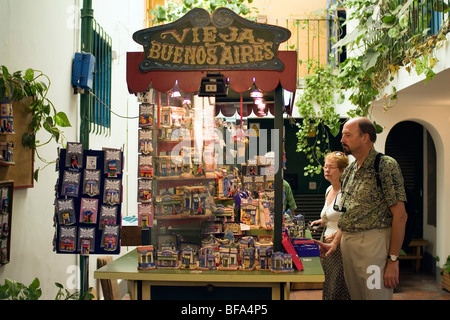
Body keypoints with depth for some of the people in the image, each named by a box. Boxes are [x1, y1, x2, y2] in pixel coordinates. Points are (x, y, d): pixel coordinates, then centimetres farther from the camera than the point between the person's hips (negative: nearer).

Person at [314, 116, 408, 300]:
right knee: (355, 296, 14)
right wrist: (335, 243, 8)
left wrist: (393, 260, -15)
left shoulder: (386, 166, -9)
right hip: (347, 245, 7)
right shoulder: (349, 171, 13)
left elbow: (400, 216, -13)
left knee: (375, 295, -1)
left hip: (373, 243, -7)